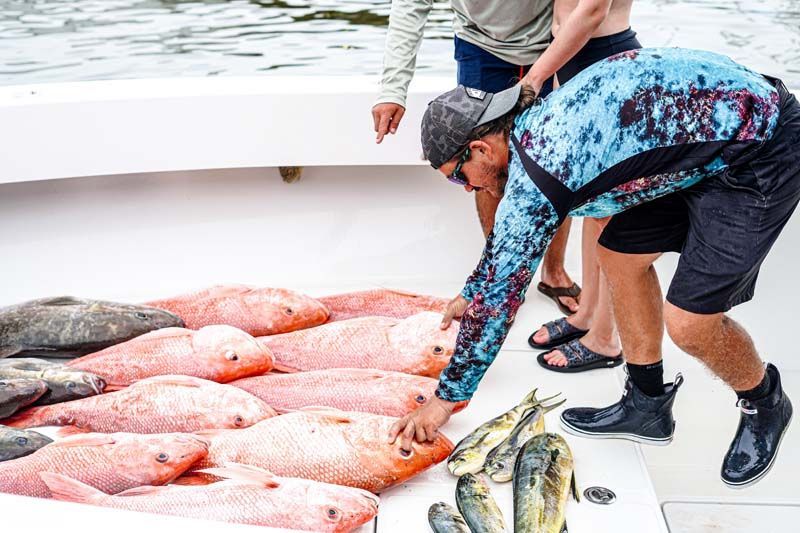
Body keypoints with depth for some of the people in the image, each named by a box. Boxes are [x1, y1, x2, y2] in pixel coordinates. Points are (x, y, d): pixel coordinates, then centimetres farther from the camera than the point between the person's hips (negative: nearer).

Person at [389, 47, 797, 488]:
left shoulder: (534, 176, -20)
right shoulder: (535, 125, 8)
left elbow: (498, 296, -14)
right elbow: (504, 239, 25)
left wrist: (445, 399, -2)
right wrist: (469, 298, 39)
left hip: (759, 153, -10)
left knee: (690, 323, -10)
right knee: (620, 255, 11)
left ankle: (764, 404, 21)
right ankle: (647, 405, 24)